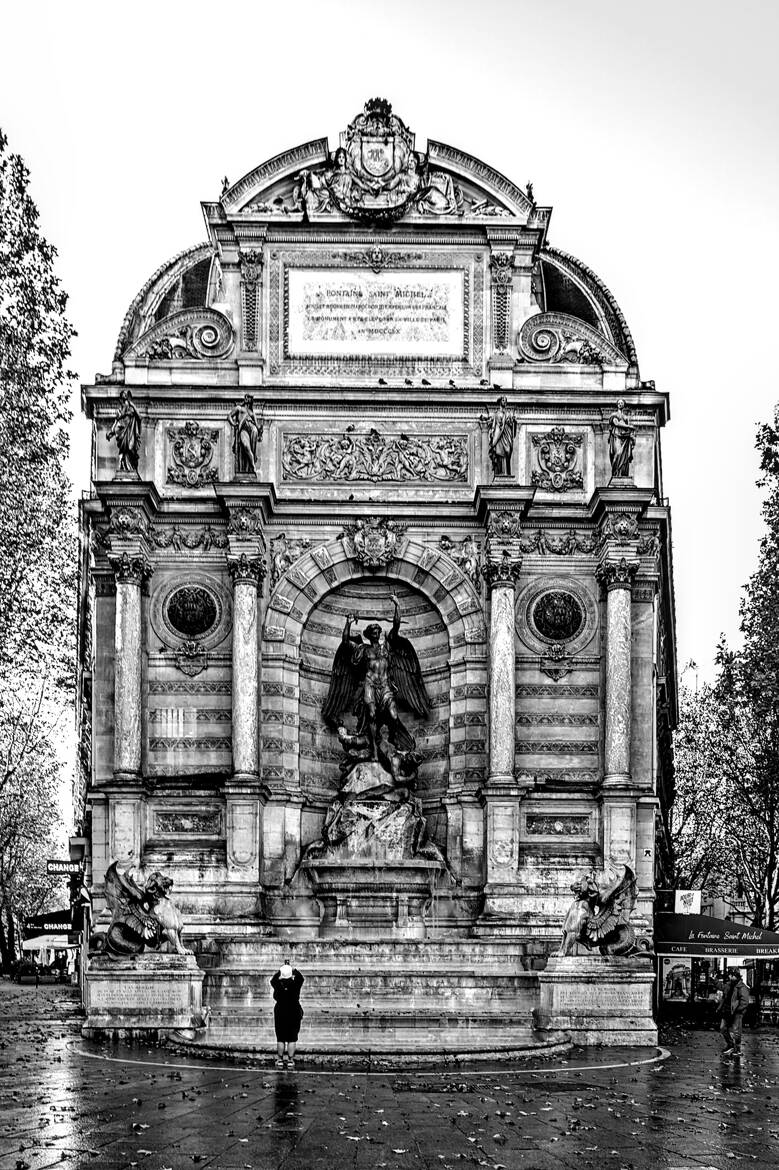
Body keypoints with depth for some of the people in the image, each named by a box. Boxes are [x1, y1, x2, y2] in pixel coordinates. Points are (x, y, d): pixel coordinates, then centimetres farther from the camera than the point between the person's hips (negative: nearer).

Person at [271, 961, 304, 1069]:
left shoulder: (278, 984, -8)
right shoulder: (295, 984, -9)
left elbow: (273, 979, 16)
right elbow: (301, 978, 14)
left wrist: (279, 970, 24)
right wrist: (294, 969, 24)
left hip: (280, 1014, 1)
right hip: (294, 1014, -1)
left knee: (280, 1039, 9)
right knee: (292, 1039, 5)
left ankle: (280, 1060, 11)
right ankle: (290, 1060, 5)